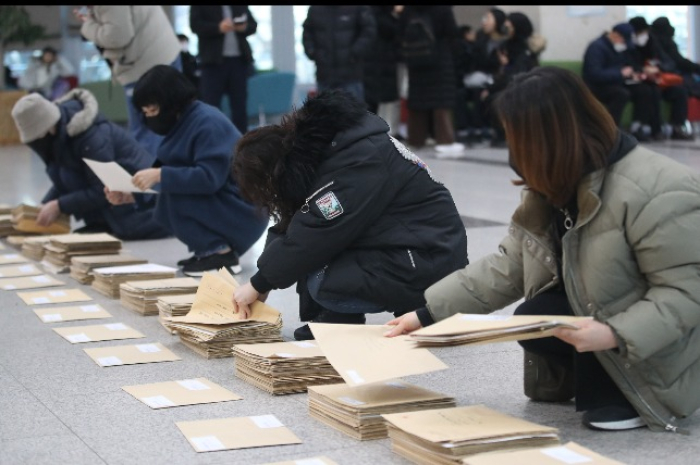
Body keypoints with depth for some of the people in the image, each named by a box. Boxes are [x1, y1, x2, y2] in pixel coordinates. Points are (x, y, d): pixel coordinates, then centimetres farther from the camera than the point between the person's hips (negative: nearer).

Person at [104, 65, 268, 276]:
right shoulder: (183, 122, 9)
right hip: (220, 206, 9)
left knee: (173, 194, -23)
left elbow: (209, 178, -30)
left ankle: (221, 254, -14)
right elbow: (171, 174, 11)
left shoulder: (208, 123, -19)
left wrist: (160, 175, -31)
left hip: (245, 214, -9)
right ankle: (210, 249, 8)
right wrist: (131, 195, 0)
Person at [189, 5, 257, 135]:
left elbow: (253, 24, 13)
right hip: (213, 61, -4)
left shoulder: (241, 7, 14)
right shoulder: (199, 7, 3)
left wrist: (244, 27, -11)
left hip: (239, 60, 4)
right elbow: (195, 24, -9)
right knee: (210, 107, -6)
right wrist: (218, 28, -24)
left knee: (239, 106, 6)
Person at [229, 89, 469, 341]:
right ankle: (320, 325, 3)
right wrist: (259, 283, -1)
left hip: (430, 263, -10)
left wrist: (259, 284, -13)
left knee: (320, 282, -25)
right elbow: (287, 224, 8)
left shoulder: (357, 164, -25)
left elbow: (314, 236, -24)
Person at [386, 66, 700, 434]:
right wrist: (429, 313, -6)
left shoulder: (658, 195, -28)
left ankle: (624, 397, -6)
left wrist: (615, 334, -39)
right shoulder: (556, 185, 1)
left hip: (659, 352, -9)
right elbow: (508, 266, 0)